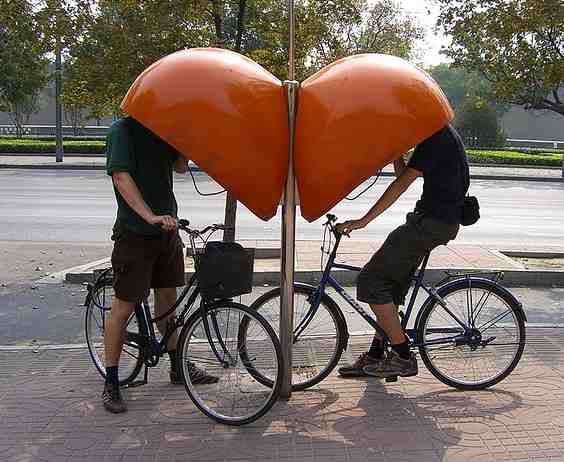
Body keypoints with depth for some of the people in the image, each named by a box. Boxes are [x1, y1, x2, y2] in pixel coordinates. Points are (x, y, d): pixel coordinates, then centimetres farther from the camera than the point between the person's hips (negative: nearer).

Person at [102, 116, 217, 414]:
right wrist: (150, 216, -33)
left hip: (166, 229, 8)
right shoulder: (123, 130, -12)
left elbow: (180, 167, 15)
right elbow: (121, 177, -22)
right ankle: (111, 384, 12)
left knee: (167, 297, 17)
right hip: (135, 232, -7)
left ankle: (178, 367, 32)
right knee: (124, 306, 0)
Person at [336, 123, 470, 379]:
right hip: (438, 220, 10)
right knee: (390, 285, 14)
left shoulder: (435, 137, -14)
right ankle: (375, 357, 21)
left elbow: (402, 183, -20)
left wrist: (363, 220, -21)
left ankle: (403, 357, -3)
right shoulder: (441, 134, 18)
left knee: (371, 281, -8)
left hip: (432, 222, -10)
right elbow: (403, 173, 17)